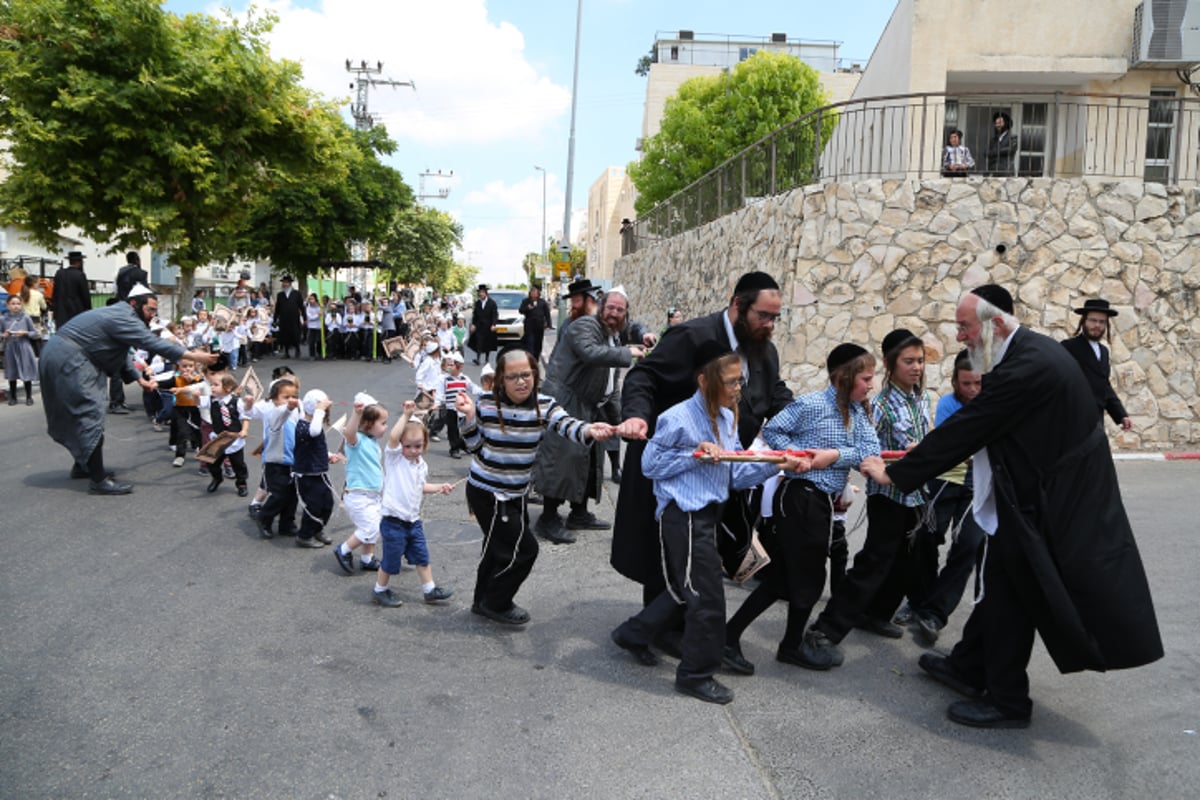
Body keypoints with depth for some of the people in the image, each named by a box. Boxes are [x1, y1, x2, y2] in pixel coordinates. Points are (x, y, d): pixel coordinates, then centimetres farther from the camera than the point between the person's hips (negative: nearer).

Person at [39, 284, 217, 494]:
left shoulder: (119, 316, 17)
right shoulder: (124, 318, -16)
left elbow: (120, 356, 23)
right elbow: (153, 343, -24)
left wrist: (140, 379, 16)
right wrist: (193, 356, -26)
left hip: (62, 356, 11)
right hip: (67, 359, -11)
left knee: (80, 413, 20)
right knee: (91, 414, -12)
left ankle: (82, 465, 33)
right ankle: (99, 480, -13)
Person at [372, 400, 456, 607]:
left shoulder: (421, 465, 8)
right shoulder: (394, 458, -12)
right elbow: (393, 437, -32)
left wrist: (439, 488, 15)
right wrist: (406, 415, -31)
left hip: (414, 520, 6)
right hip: (393, 521, -6)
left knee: (422, 557, 15)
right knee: (391, 560, 6)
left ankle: (429, 590, 27)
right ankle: (380, 590, 27)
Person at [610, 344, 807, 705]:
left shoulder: (726, 419, 9)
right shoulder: (679, 418, -16)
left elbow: (735, 474, 8)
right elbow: (650, 463, -12)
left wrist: (777, 464, -5)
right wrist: (695, 454, -20)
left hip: (707, 514, 9)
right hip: (683, 516, -9)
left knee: (684, 589, 20)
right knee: (707, 595, -2)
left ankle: (632, 634, 40)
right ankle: (696, 675, 16)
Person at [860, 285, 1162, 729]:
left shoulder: (1025, 367, -26)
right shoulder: (1033, 349, 5)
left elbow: (965, 429, -25)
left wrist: (894, 472, -18)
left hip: (1042, 500, -10)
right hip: (1053, 489, 10)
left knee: (1012, 593, 4)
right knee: (1005, 585, 19)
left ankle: (1006, 700, 20)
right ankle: (968, 667, 34)